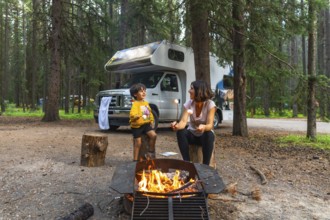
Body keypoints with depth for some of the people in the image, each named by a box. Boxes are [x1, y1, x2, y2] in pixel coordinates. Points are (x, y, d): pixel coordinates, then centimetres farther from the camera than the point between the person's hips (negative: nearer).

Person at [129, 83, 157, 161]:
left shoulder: (146, 103, 10)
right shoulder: (135, 104, -13)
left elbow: (150, 113, 21)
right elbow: (132, 114, -26)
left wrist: (151, 121, 12)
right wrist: (137, 116, -46)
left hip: (146, 124, 6)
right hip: (137, 126, -5)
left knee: (153, 135, -14)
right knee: (138, 143, -3)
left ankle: (150, 152, 3)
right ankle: (135, 159, 10)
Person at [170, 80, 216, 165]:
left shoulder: (210, 104, -18)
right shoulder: (188, 103, -10)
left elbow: (210, 125, -28)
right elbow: (183, 122, -23)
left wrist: (204, 127, -52)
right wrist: (176, 125, -46)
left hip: (204, 135, -2)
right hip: (192, 134, 3)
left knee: (209, 135, -36)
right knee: (180, 132, -28)